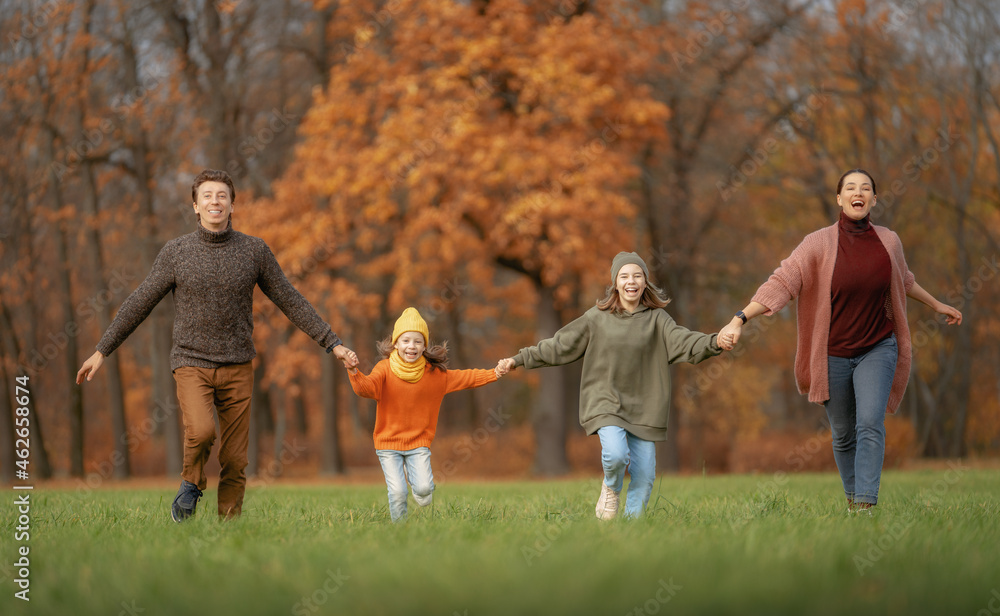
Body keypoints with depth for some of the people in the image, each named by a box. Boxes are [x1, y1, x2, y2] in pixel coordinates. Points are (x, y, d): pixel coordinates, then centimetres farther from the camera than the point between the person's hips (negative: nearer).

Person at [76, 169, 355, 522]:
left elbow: (290, 301, 8)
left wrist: (332, 342, 4)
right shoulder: (176, 252, 0)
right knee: (201, 431, -26)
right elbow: (138, 305, 5)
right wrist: (102, 350, 4)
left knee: (235, 461, 0)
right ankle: (192, 484, 2)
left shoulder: (255, 251, 2)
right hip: (191, 364, -2)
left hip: (237, 367, 2)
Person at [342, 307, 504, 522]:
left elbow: (464, 378, 9)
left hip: (419, 441, 2)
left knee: (423, 489, -13)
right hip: (388, 442, -2)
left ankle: (414, 472, 23)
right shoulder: (385, 368, -11)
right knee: (397, 492, -9)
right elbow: (367, 388, -27)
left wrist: (493, 374, 2)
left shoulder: (434, 373, -1)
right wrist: (354, 372, -46)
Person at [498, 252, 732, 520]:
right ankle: (611, 489, 8)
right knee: (616, 454, -26)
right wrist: (520, 359, 9)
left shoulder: (656, 318, 1)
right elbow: (559, 346, 8)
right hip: (605, 401, -2)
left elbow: (683, 342, -13)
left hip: (643, 407, 2)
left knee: (644, 474, -1)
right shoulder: (597, 318, 2)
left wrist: (714, 342, -33)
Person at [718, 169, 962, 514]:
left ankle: (866, 507, -21)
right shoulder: (819, 244, -12)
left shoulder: (889, 242, -1)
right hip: (834, 353, -1)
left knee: (870, 424, -17)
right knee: (843, 434, 9)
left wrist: (937, 305, 34)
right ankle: (851, 498, 30)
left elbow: (904, 280, 20)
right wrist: (740, 319, -30)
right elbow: (781, 283, -19)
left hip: (877, 349, 1)